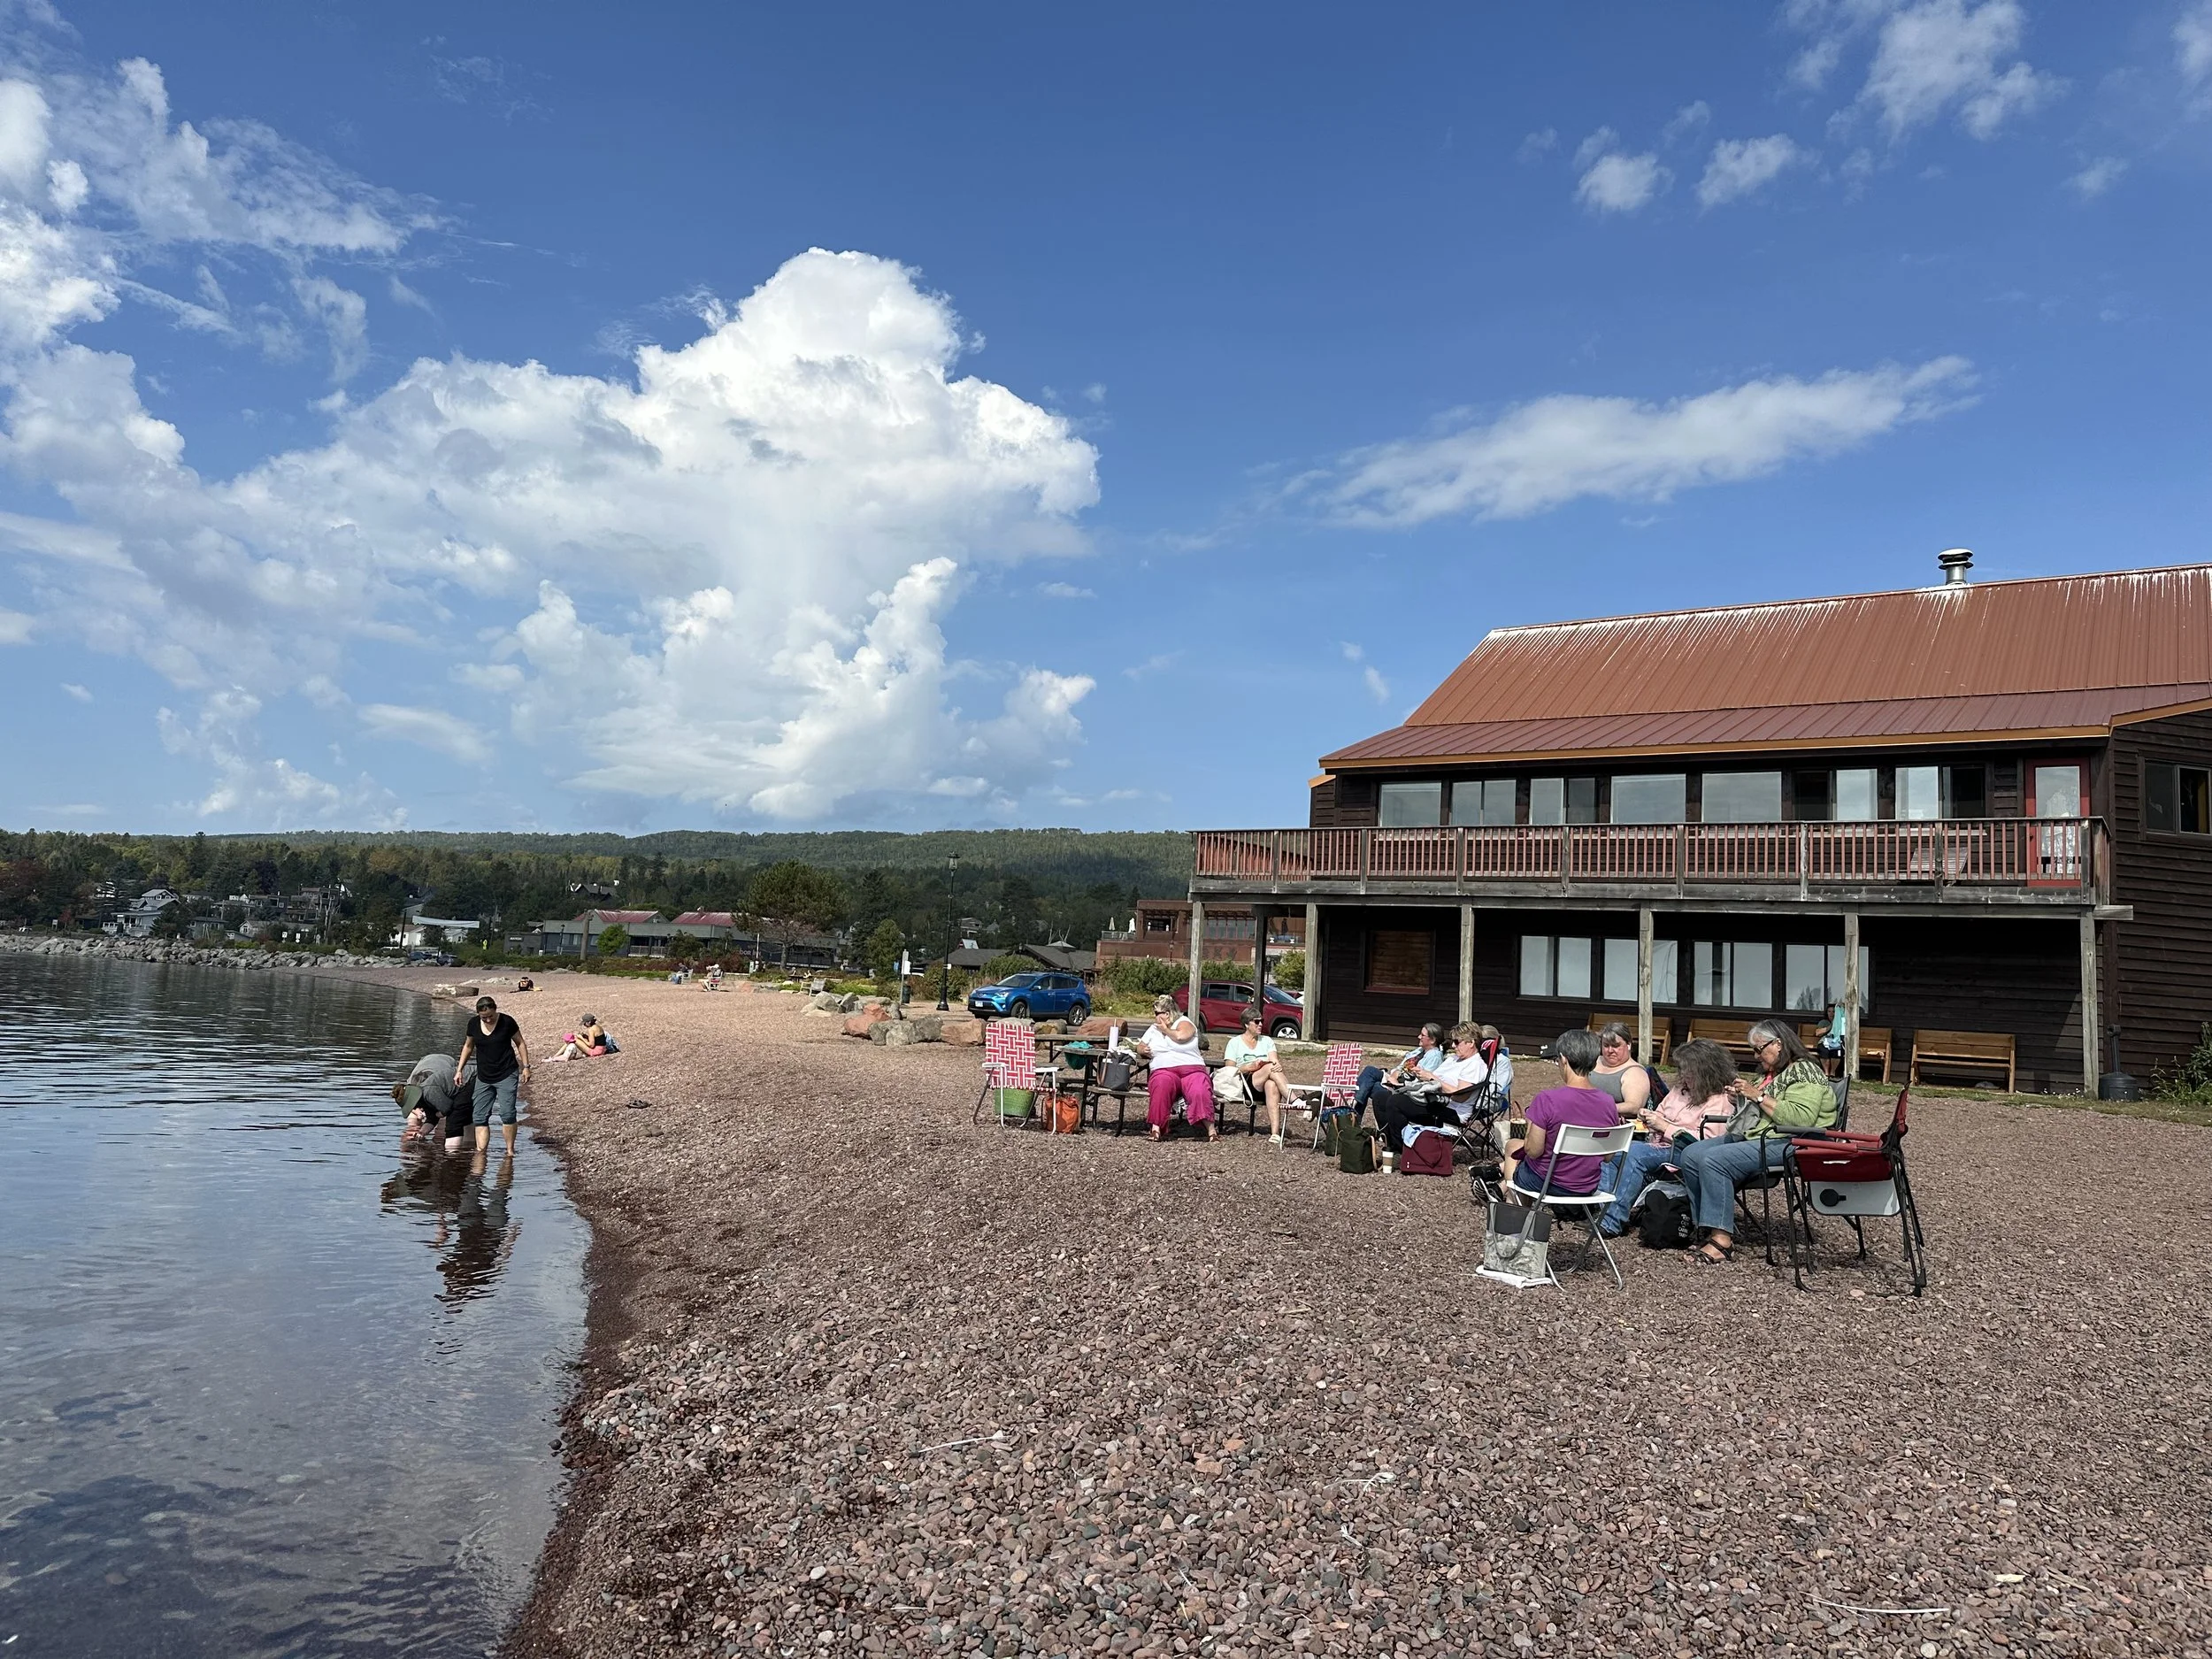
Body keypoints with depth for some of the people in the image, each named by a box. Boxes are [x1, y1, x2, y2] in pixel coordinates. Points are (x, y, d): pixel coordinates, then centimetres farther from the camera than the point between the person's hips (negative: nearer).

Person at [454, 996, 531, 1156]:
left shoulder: (507, 1022, -9)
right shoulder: (474, 1024, 0)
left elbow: (520, 1043, 3)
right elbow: (468, 1046, 16)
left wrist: (526, 1066, -3)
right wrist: (459, 1070, 14)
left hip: (507, 1075, -4)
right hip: (483, 1077, 4)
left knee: (507, 1113, -14)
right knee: (479, 1116, -1)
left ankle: (510, 1150, -3)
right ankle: (480, 1151, 2)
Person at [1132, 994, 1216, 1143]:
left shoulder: (1183, 1022, 7)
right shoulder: (1153, 1029, 23)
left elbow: (1181, 1036, -14)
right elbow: (1139, 1047, 26)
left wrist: (1165, 1030, 3)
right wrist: (1143, 1050, 2)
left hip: (1192, 1069, -2)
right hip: (1164, 1070, 2)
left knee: (1200, 1092, -34)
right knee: (1162, 1086, -36)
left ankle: (1211, 1130, -30)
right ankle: (1157, 1127, -38)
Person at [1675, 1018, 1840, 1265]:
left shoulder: (1804, 1072, -8)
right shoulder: (1770, 1072, 21)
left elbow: (1800, 1119, -23)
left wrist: (1758, 1096, -18)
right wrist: (1741, 1099, 11)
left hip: (1785, 1144, -10)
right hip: (1751, 1136, 10)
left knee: (1714, 1160, -28)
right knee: (1690, 1155, -6)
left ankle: (1721, 1239, -27)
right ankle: (1710, 1226, -7)